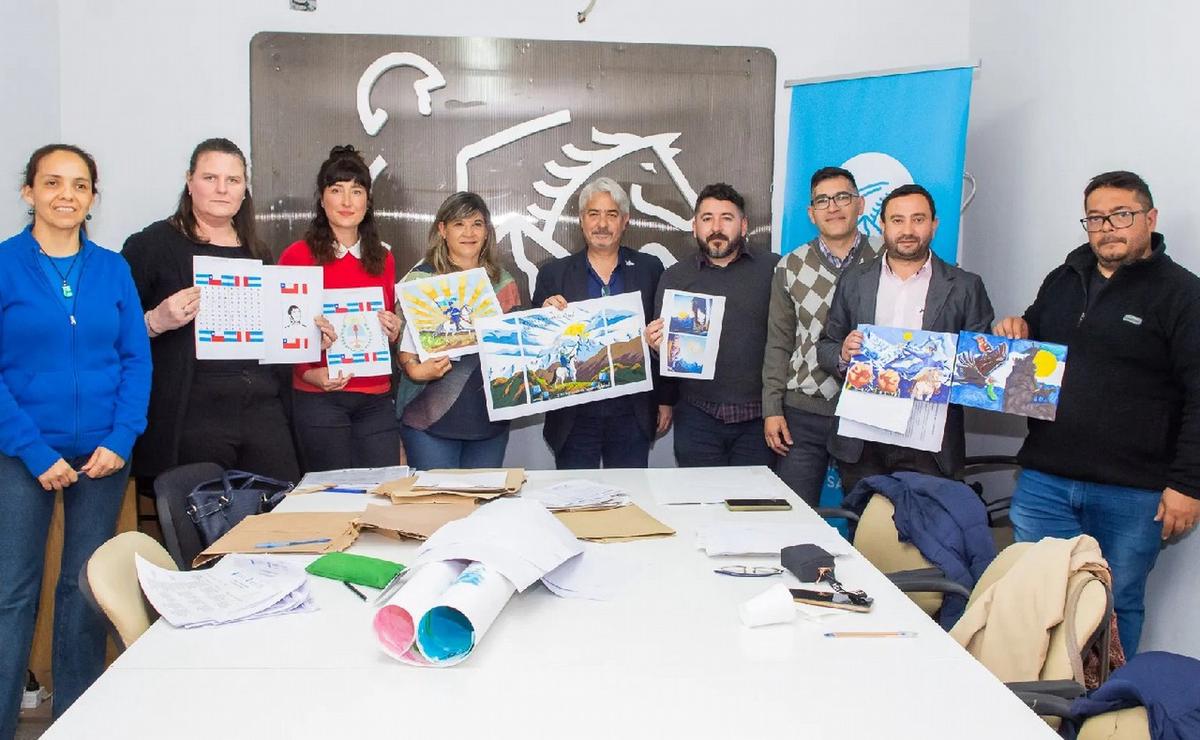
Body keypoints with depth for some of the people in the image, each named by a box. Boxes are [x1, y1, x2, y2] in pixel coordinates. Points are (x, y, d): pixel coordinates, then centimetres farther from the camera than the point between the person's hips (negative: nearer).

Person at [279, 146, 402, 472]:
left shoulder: (382, 258, 12)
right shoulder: (297, 256, -1)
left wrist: (393, 332, -2)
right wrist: (310, 373, -15)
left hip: (376, 398, 4)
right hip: (320, 397, -4)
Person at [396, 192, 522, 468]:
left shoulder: (504, 282, 11)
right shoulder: (420, 279, -1)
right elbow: (404, 341, -4)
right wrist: (414, 369, -23)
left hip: (490, 417, 4)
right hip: (431, 418, -3)